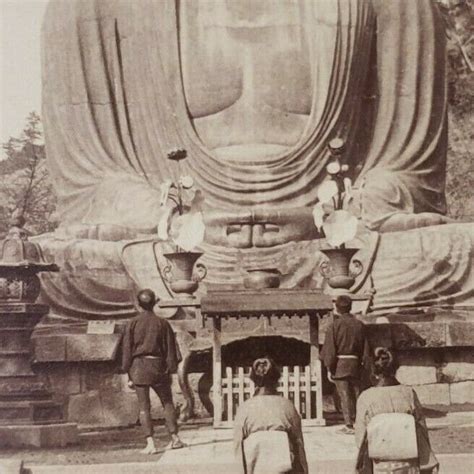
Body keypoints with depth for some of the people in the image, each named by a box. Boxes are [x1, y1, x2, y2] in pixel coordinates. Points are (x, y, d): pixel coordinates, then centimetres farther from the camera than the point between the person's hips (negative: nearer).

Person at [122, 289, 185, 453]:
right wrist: (170, 370, 9)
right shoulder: (162, 323, 1)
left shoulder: (132, 324, -1)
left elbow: (127, 350, 0)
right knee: (167, 403, 14)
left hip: (139, 367, -1)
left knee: (144, 407, 2)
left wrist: (129, 374, 5)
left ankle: (150, 444, -3)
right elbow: (170, 348, 2)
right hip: (158, 366, 1)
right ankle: (175, 438, 15)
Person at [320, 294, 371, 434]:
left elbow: (330, 350, -9)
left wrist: (329, 368, -4)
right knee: (356, 394, 12)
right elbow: (365, 348, 7)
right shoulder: (359, 325, 4)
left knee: (345, 395, -1)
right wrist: (362, 362, 15)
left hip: (340, 365, -4)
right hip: (355, 364, 4)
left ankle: (349, 425, 0)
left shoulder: (334, 326, -9)